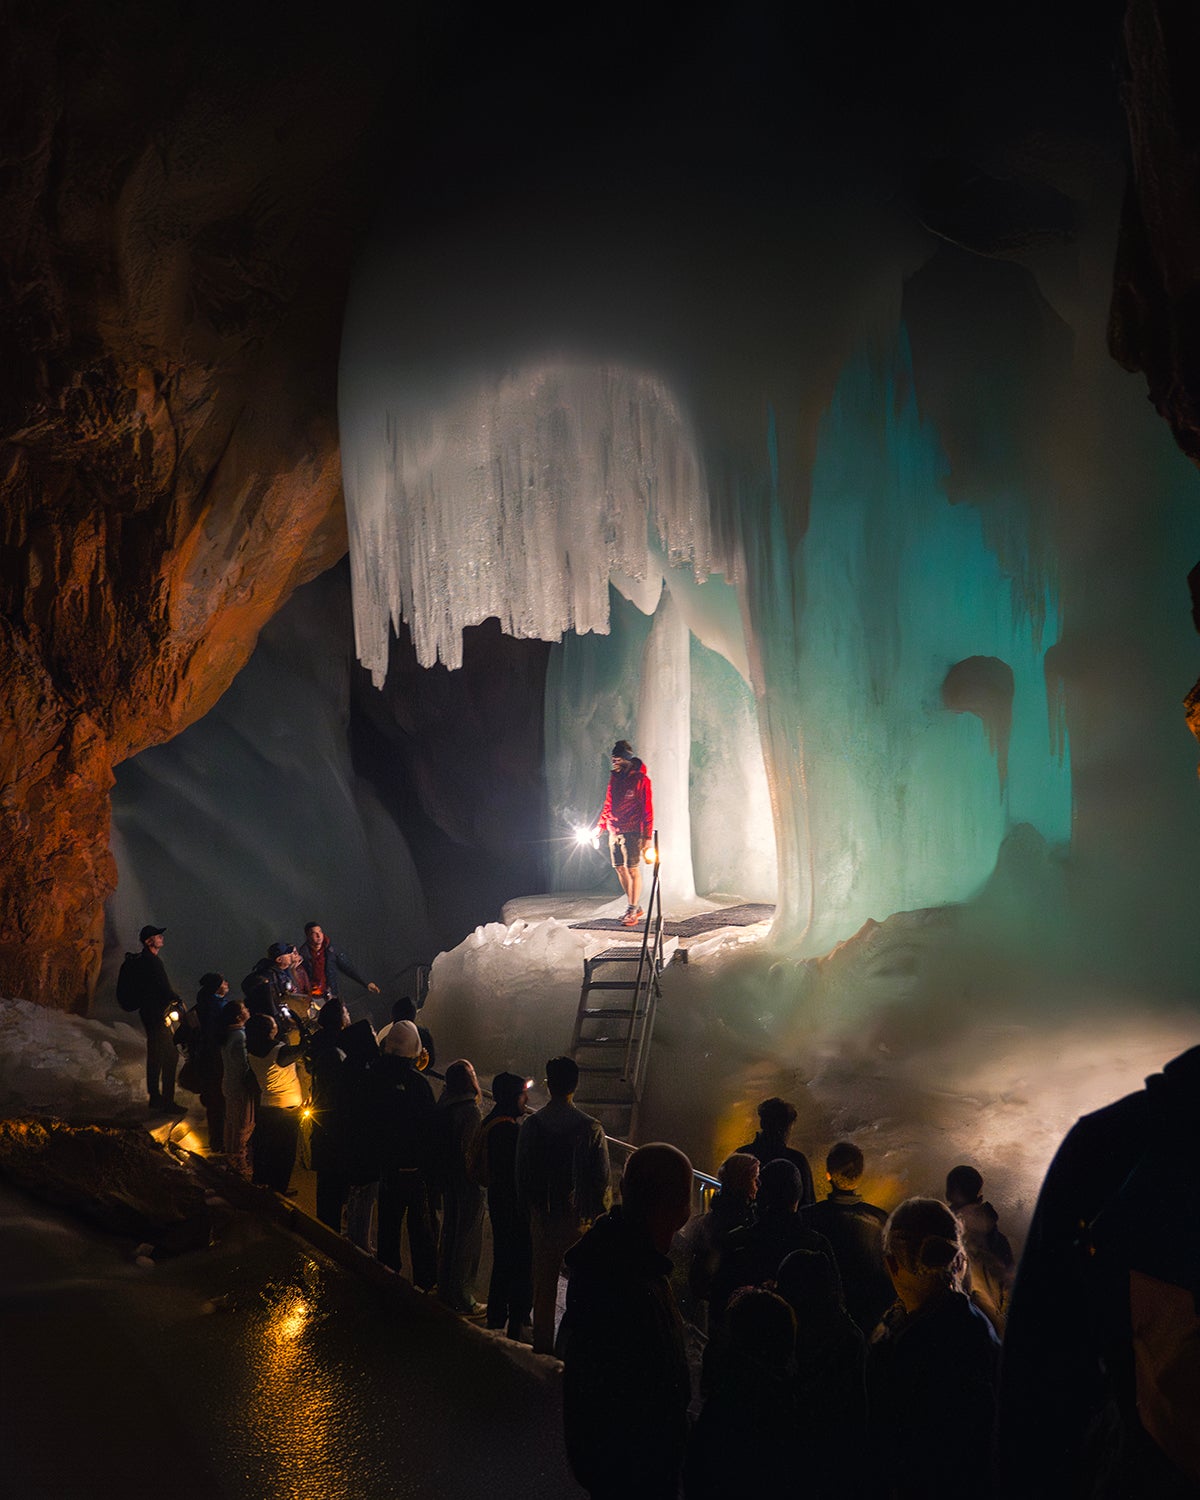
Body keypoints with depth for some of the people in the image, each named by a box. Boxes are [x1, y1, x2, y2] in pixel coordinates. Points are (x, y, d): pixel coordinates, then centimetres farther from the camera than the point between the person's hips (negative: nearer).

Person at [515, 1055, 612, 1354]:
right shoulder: (590, 1128, -16)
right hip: (579, 1216, -3)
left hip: (542, 1215, 3)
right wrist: (598, 1214, 2)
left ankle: (543, 1342, 23)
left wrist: (529, 1209, 14)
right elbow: (602, 1178, -11)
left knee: (544, 1283, 15)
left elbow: (522, 1174, 1)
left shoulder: (531, 1124, -7)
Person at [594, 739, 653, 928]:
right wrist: (601, 826, 11)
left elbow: (647, 810, -9)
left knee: (633, 870, -5)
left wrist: (647, 836, -13)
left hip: (632, 833, -7)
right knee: (620, 869, 10)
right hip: (614, 832, 7)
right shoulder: (615, 778, 12)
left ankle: (632, 911, 0)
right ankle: (634, 907, 21)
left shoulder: (640, 779, -8)